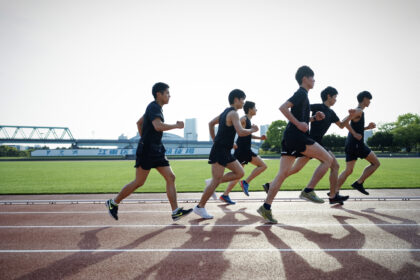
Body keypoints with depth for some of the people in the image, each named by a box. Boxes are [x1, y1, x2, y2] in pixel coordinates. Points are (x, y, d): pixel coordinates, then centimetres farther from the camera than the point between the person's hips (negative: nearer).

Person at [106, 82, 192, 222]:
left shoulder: (155, 108, 16)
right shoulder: (154, 107, -14)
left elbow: (139, 123, 27)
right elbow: (158, 126, -32)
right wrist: (176, 126, -20)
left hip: (157, 150, 10)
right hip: (147, 151, -10)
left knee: (170, 177, 1)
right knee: (139, 182, 0)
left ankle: (176, 212, 1)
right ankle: (113, 203, 18)